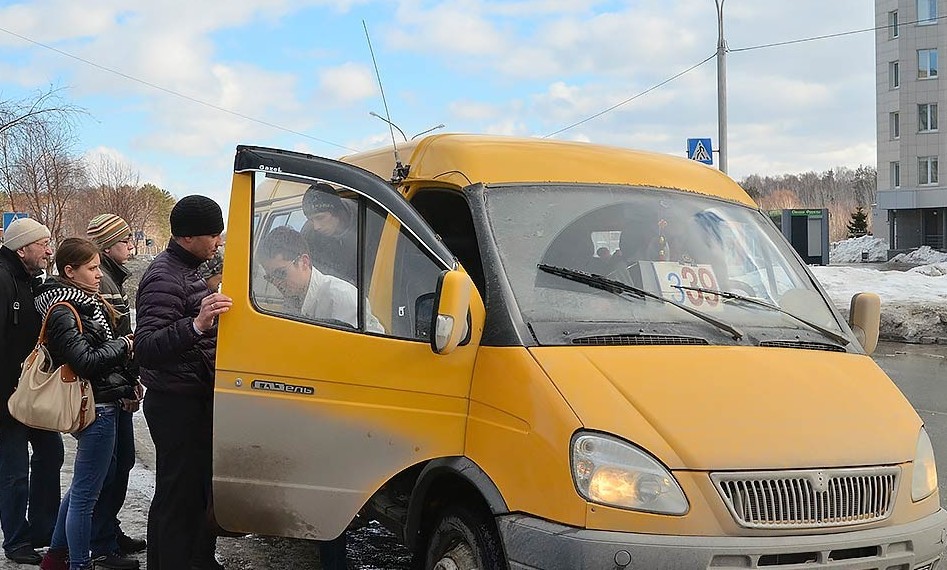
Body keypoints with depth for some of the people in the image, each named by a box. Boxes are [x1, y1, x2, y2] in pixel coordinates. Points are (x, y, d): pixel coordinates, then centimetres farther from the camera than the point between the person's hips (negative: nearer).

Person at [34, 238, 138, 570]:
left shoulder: (86, 303, 14)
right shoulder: (63, 312, -16)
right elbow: (85, 361, -23)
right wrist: (123, 345, -11)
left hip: (101, 403, 11)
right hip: (96, 408, -11)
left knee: (81, 488, 21)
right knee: (85, 494, -1)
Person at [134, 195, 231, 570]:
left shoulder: (185, 270, 14)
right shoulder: (164, 278, -19)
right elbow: (145, 349, -31)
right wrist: (197, 325, -43)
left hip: (194, 400, 10)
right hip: (177, 403, -10)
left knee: (197, 487, 18)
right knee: (180, 496, -6)